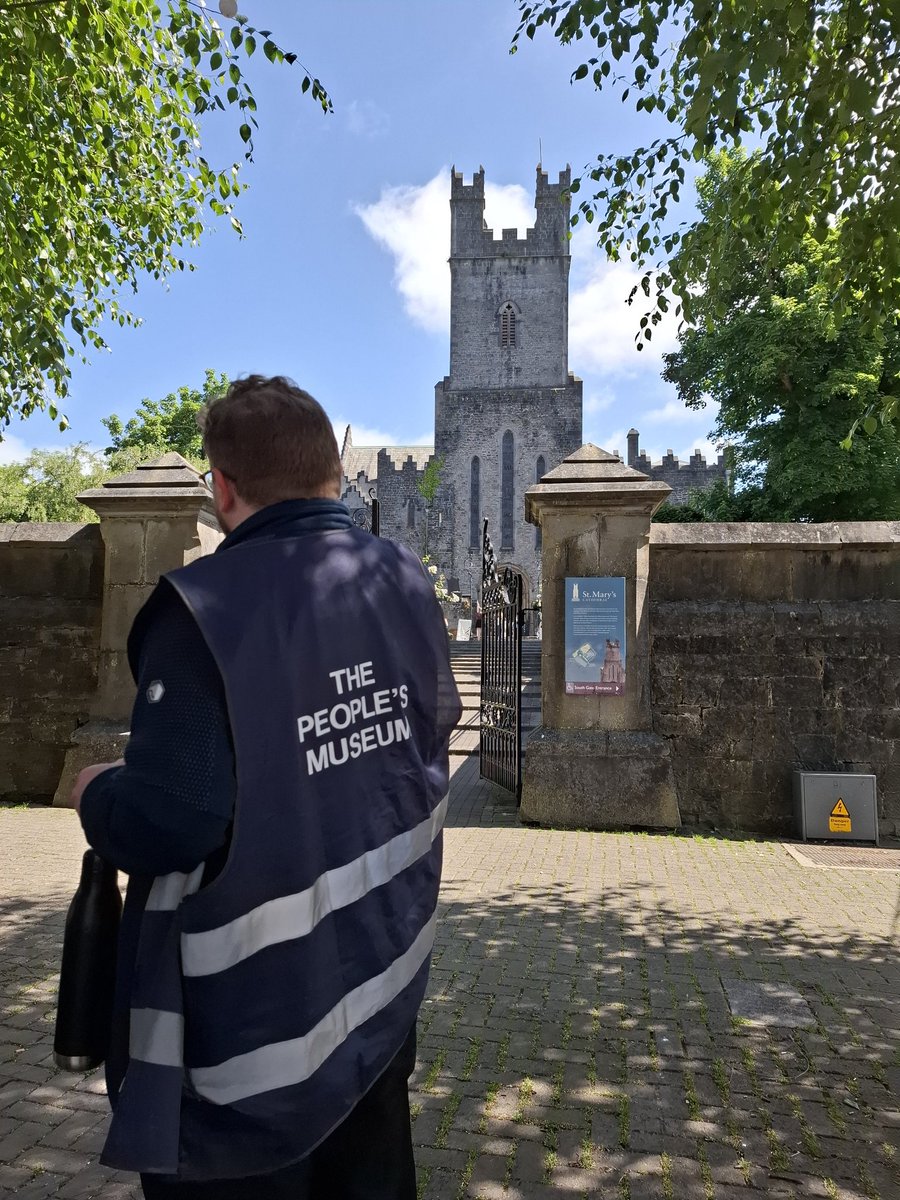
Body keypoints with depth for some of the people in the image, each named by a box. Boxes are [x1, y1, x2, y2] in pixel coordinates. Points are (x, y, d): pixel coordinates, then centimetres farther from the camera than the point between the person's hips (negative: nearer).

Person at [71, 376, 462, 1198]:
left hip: (257, 1005, -6)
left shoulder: (204, 607, -24)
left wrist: (96, 794, -6)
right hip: (385, 973, 7)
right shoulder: (407, 582, -3)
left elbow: (169, 821, -26)